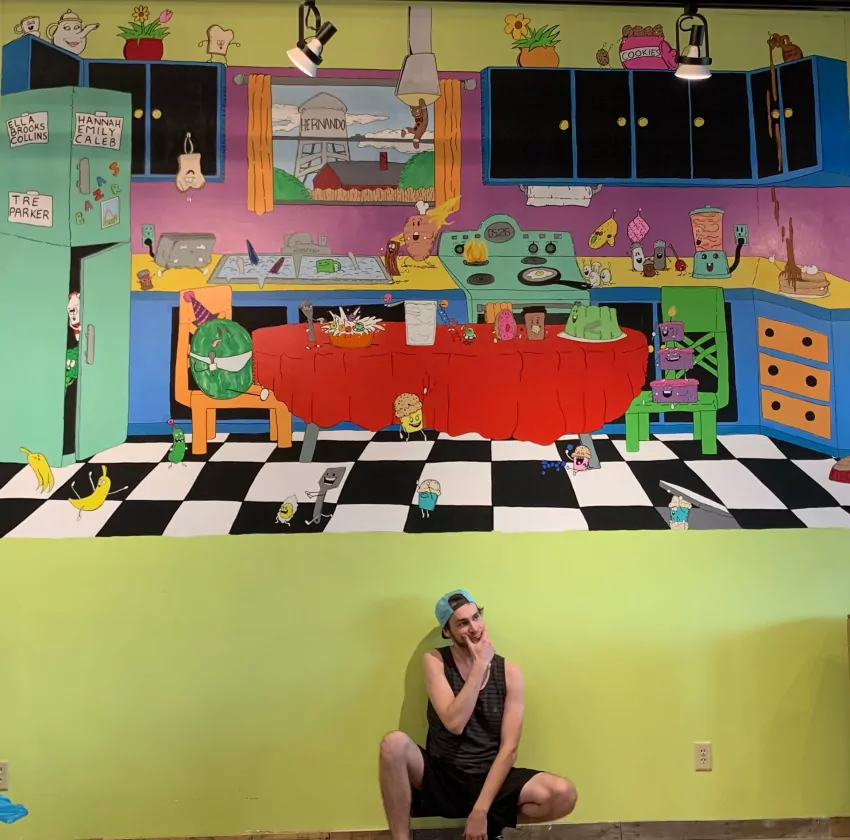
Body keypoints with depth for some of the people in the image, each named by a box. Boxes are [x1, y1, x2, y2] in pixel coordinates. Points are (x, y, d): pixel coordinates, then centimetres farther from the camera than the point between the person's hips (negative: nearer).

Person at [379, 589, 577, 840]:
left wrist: (481, 810, -16)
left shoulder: (509, 673, -3)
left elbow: (508, 748, -8)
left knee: (563, 794, -23)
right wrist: (480, 665, -19)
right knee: (394, 743, -31)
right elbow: (454, 724, -19)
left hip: (489, 779, 2)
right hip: (440, 778, -1)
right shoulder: (434, 661, -5)